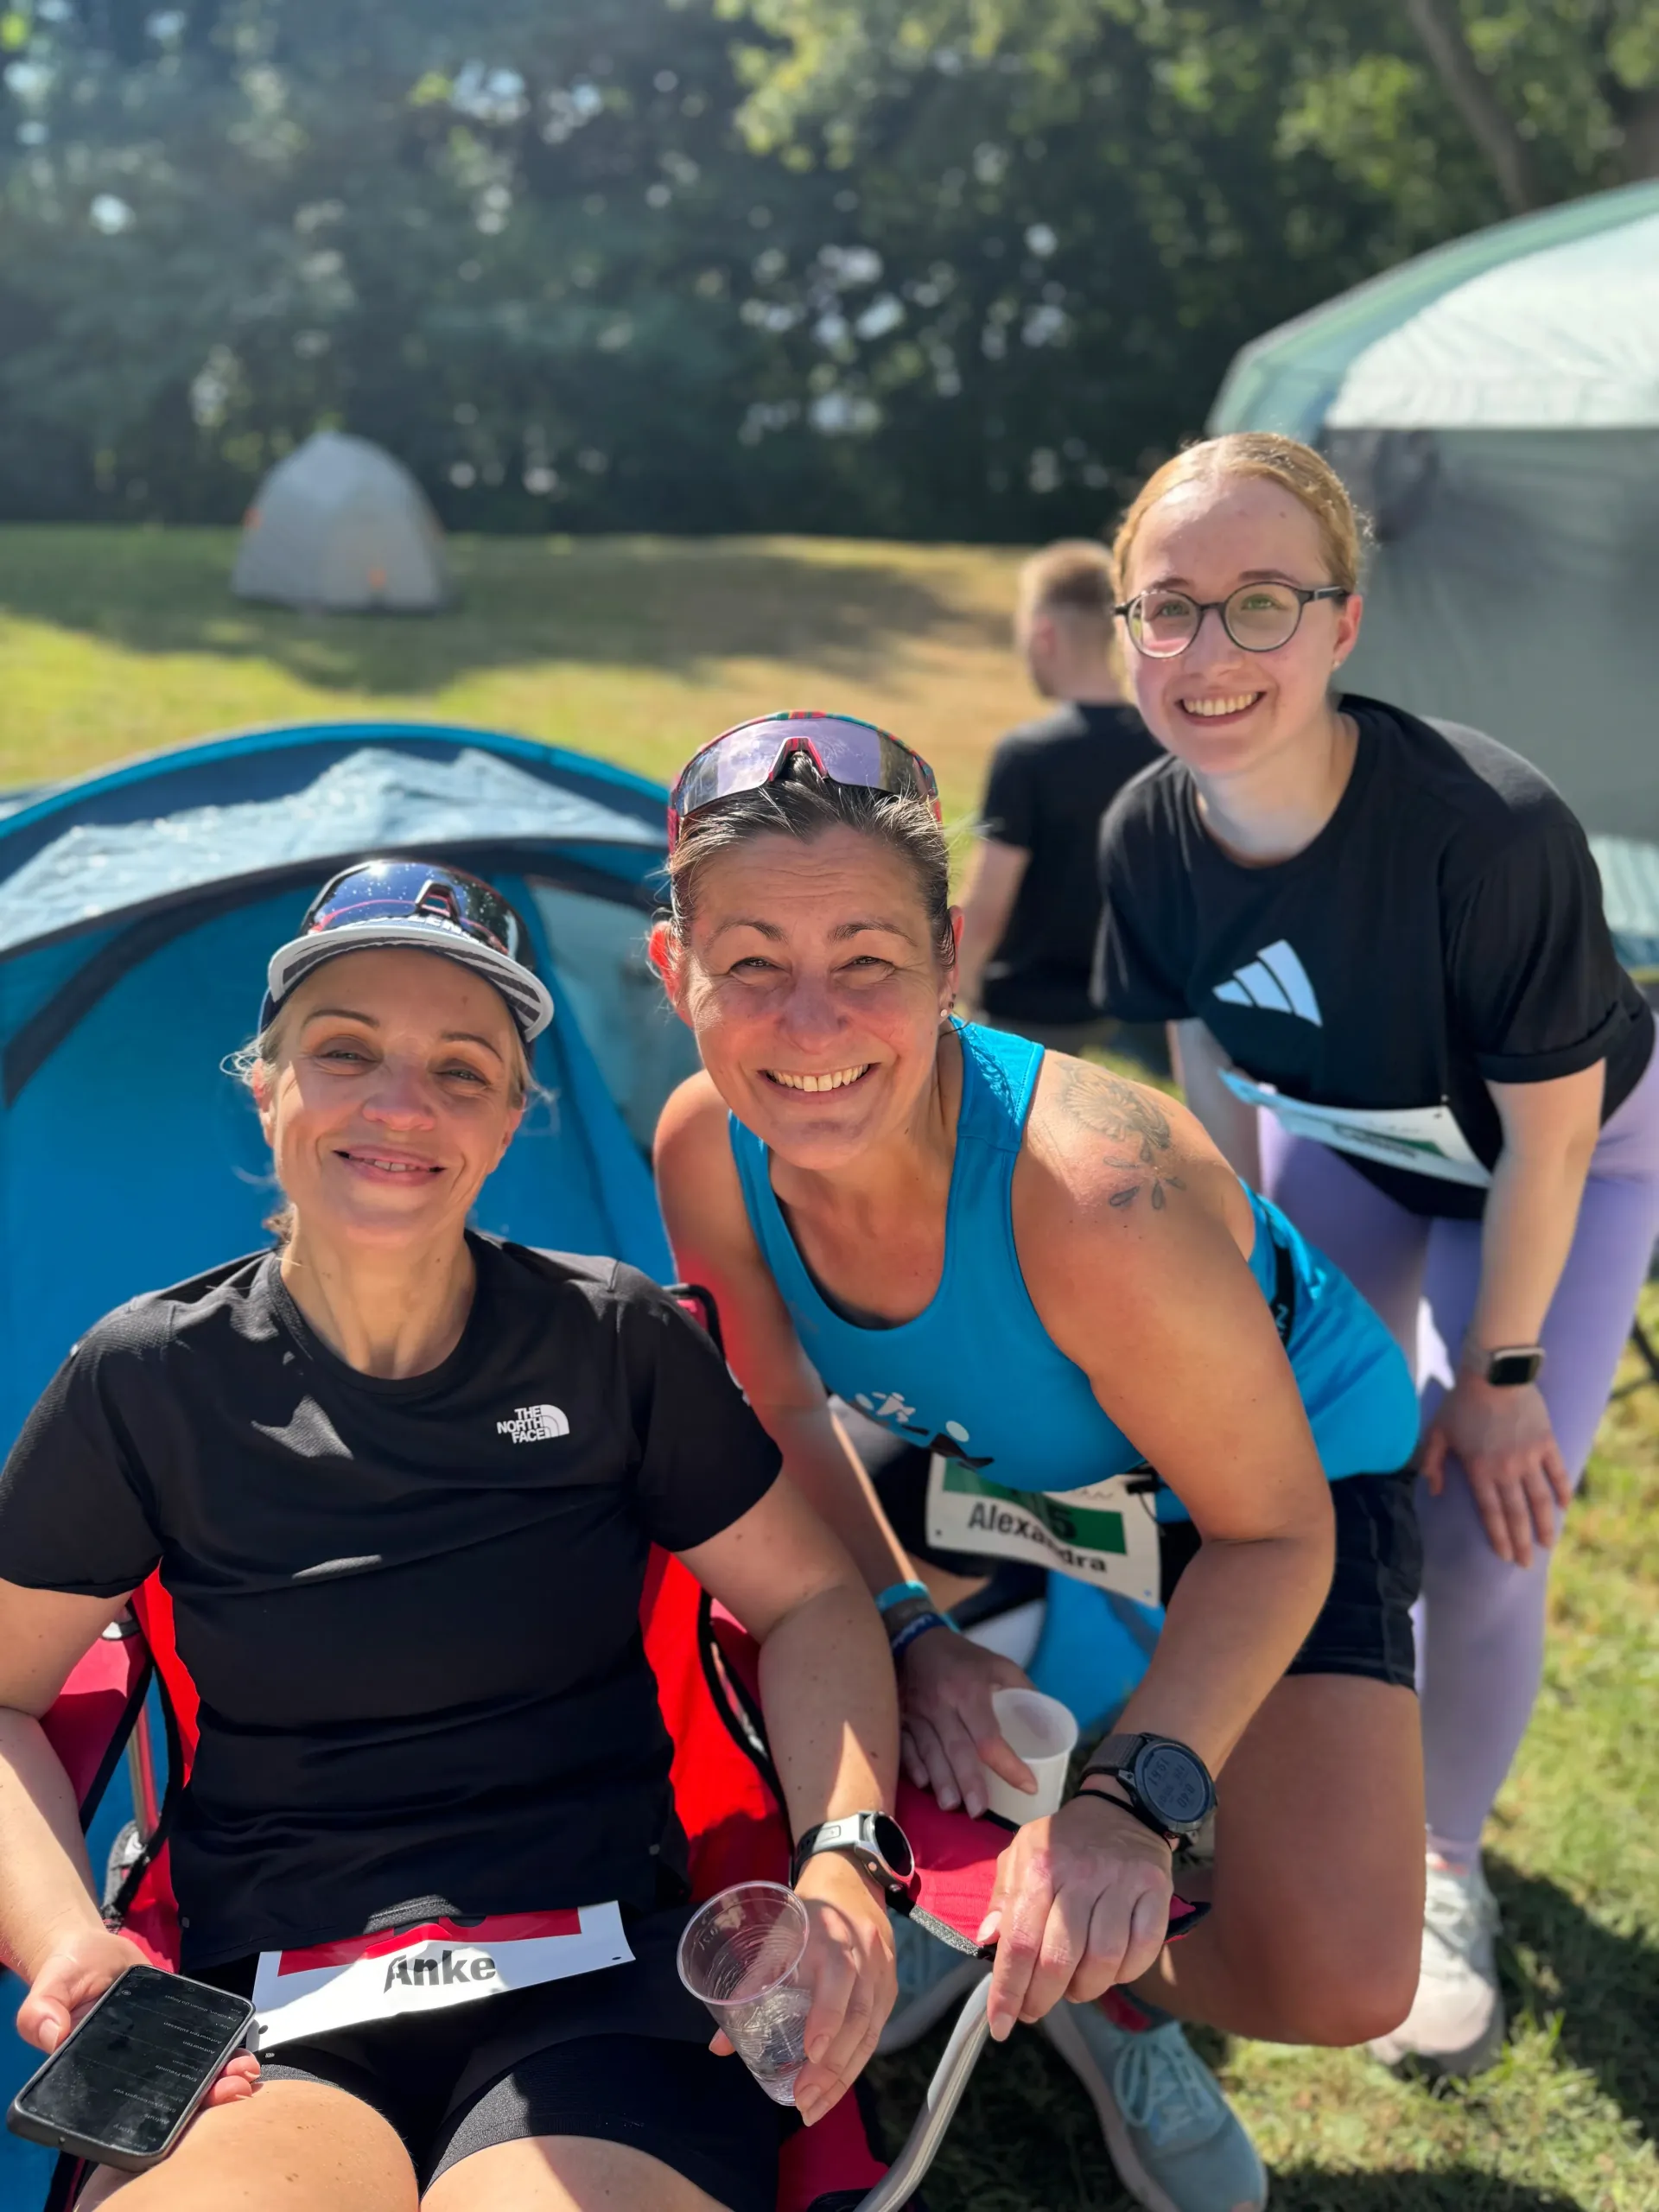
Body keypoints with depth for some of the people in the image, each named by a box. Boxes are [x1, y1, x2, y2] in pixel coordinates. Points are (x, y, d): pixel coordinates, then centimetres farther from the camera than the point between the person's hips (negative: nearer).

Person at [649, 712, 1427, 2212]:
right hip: (1001, 1468, 5)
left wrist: (1134, 1802, -39)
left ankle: (1115, 1984, 15)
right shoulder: (707, 1153, -23)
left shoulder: (1096, 1193, -42)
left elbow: (1271, 1530, -29)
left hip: (1284, 1471, -5)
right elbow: (791, 1414, -4)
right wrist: (907, 1633, -17)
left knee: (1337, 1982, -20)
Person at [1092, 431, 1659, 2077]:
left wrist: (1499, 1371, -15)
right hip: (1341, 1141, 4)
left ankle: (1441, 1865, 19)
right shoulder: (1149, 837, -24)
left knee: (1477, 1527, -7)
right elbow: (1218, 1079, -7)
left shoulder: (1491, 830, -39)